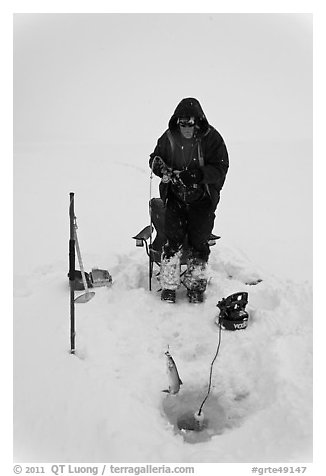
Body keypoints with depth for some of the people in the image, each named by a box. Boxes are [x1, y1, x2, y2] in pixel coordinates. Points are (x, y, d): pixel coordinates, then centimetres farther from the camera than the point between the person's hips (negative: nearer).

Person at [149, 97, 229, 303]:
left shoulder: (211, 138, -10)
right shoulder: (168, 138, -3)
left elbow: (220, 168, -14)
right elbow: (155, 157, 11)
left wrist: (197, 175, -30)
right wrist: (160, 166, -14)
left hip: (202, 199, -1)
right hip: (175, 196, 2)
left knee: (199, 241, 0)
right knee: (173, 238, -6)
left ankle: (196, 285, 18)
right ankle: (169, 285, 6)